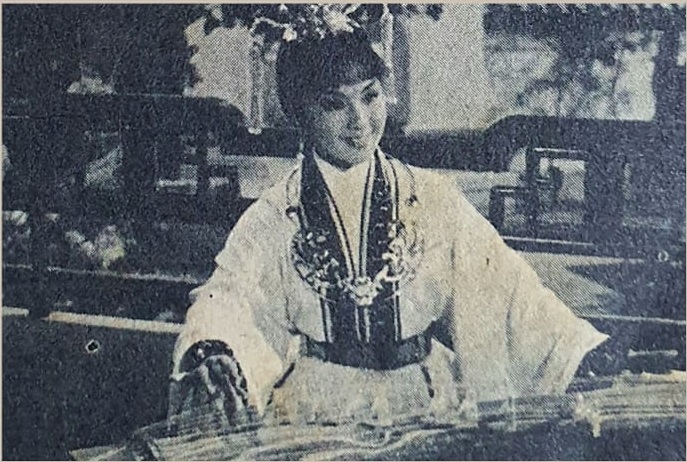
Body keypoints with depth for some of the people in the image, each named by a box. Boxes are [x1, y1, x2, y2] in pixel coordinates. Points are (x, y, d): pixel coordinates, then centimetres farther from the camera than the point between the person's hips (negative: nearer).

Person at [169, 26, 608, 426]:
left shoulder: (432, 199, 4)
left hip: (425, 401, 2)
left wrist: (590, 353, -8)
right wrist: (214, 351, -32)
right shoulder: (272, 218, 2)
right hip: (316, 408, -1)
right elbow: (228, 295, -8)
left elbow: (501, 282, 2)